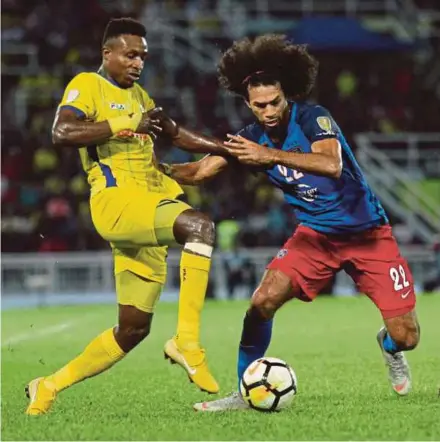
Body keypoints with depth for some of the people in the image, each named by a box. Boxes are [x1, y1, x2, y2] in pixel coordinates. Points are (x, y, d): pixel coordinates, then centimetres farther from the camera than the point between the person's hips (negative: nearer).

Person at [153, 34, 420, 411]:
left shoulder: (313, 118, -21)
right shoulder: (251, 139, -5)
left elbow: (331, 165, -39)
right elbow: (200, 171, -7)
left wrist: (271, 156, -47)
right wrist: (160, 170, -27)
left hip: (368, 234, -4)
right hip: (316, 235, 4)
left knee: (406, 336, -8)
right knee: (263, 301, -19)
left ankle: (388, 345, 30)